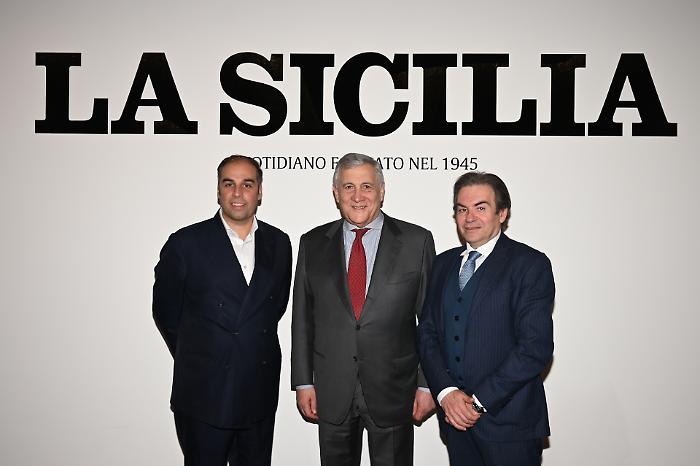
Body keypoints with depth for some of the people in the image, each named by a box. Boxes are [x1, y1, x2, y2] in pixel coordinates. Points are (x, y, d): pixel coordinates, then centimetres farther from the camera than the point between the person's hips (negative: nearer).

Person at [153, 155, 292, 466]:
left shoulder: (279, 243, 4)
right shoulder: (186, 243, -8)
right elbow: (166, 313, 2)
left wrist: (253, 348, 10)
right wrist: (194, 361, 9)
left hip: (260, 396, 3)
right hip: (203, 395, -3)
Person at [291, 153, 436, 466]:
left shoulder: (417, 241, -3)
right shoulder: (313, 244, 4)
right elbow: (303, 319, 6)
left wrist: (428, 384, -3)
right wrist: (303, 382, 3)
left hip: (393, 391, -1)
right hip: (331, 393, 2)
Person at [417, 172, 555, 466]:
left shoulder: (531, 264, -7)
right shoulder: (444, 263, 10)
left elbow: (536, 347, -14)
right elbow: (427, 332, 6)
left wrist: (479, 400, -14)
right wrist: (446, 392, -8)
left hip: (508, 420, -4)